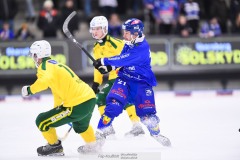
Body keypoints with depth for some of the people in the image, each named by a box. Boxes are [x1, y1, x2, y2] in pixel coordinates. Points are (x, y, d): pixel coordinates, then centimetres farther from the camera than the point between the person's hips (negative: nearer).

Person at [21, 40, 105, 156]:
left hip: (77, 106, -10)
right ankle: (93, 144, 56)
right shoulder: (57, 65, 22)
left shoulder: (45, 66, -7)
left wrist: (30, 89, -15)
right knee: (80, 125, 40)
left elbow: (45, 81, -31)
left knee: (42, 121, 1)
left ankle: (54, 146, 16)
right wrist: (57, 110, 41)